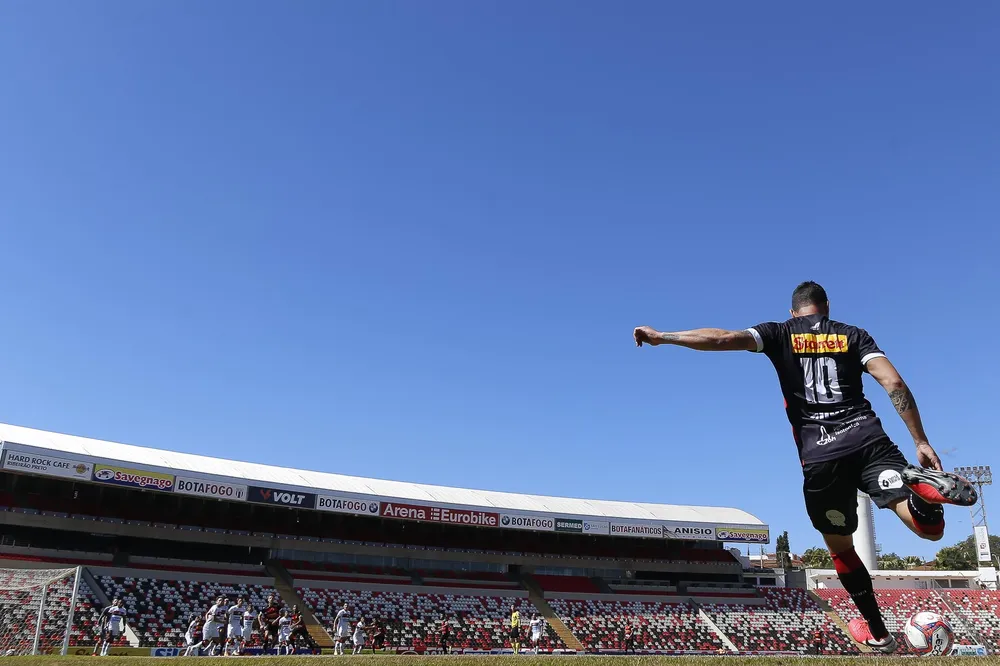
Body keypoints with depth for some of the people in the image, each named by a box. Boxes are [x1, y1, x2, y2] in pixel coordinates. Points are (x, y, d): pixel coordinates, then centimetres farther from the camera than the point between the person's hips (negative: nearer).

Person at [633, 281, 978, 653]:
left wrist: (662, 337, 1)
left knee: (840, 547, 18)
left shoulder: (780, 334, 13)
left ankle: (877, 632, 25)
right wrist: (921, 442, 5)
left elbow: (723, 339, -2)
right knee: (930, 527, -5)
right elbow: (894, 383, 4)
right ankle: (922, 485, -37)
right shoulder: (853, 335, 17)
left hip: (819, 456, 0)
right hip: (869, 440, 1)